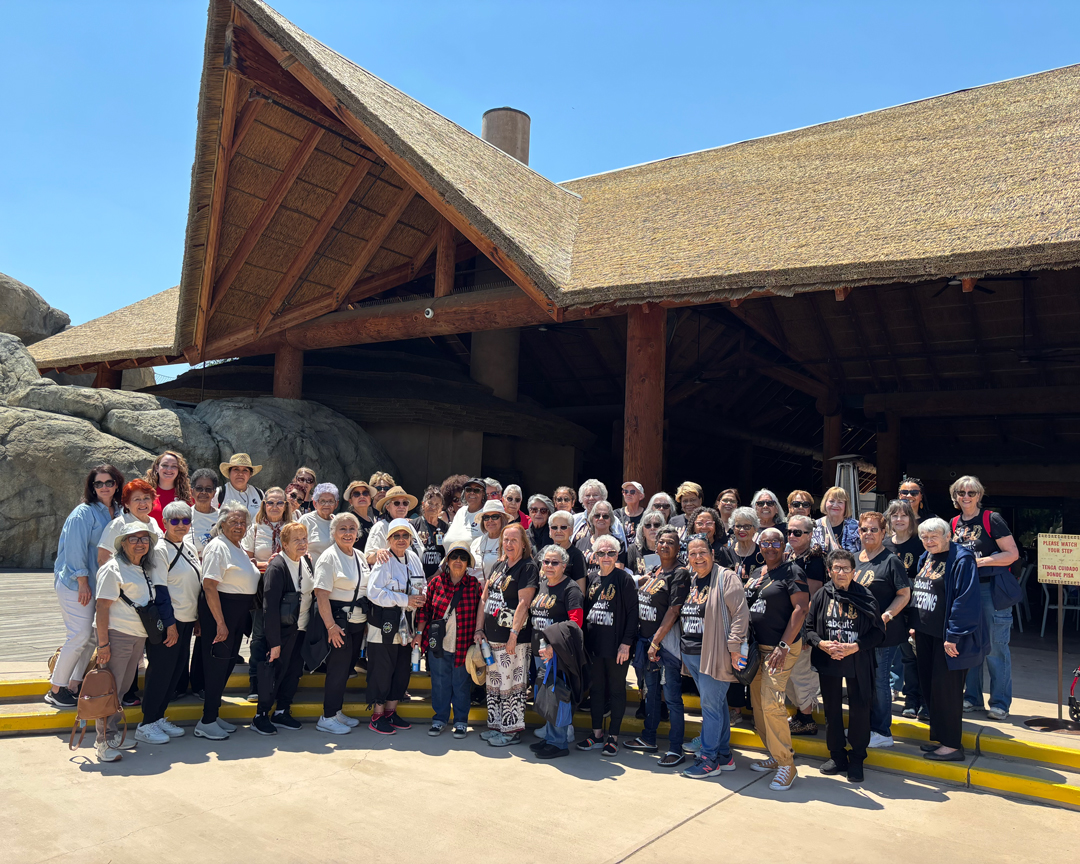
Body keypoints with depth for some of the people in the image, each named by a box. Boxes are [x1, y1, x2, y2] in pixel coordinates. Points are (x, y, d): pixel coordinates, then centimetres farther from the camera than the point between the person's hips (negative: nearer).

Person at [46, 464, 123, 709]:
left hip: (99, 584, 7)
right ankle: (55, 688, 7)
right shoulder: (84, 513, -12)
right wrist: (83, 582, -15)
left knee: (93, 636, 8)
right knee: (79, 635, -7)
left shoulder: (118, 512, 8)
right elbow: (75, 549, -15)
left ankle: (73, 685, 18)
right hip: (75, 584, -7)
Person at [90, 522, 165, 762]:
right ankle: (103, 741, 8)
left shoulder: (148, 570, 13)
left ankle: (113, 733, 26)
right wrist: (103, 643, -17)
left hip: (139, 636, 7)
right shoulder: (113, 568, -10)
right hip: (116, 634, -7)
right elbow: (102, 607, -14)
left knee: (123, 687, 15)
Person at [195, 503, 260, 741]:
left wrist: (261, 569, 16)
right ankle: (206, 723, 6)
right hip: (219, 611, -9)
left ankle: (213, 715, 25)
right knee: (217, 664, -4)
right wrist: (220, 622, -23)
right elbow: (209, 586, -21)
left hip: (238, 613, 9)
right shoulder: (218, 547, -14)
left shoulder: (238, 548, 15)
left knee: (227, 663, 14)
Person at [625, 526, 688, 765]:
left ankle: (676, 749, 2)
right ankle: (648, 739, 30)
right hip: (646, 638, 8)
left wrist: (656, 642, -15)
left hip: (667, 639, -7)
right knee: (651, 690, 17)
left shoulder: (680, 573, -9)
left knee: (671, 696, -4)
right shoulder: (653, 571, 11)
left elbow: (673, 611, -15)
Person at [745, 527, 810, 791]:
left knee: (771, 704, -14)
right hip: (756, 647, 8)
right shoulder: (756, 573, 14)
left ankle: (786, 764, -1)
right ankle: (774, 756, 25)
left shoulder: (792, 571, -8)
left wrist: (784, 646, -19)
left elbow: (801, 608, -15)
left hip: (781, 649, -8)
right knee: (757, 703, 10)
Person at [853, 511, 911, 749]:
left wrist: (885, 616, -21)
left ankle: (882, 732, 13)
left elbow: (904, 594, -10)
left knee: (879, 680, 1)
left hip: (884, 632, -6)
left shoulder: (890, 561, -9)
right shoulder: (854, 559, 11)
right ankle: (865, 725, 28)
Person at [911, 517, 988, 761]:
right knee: (928, 685, 13)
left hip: (948, 637, -8)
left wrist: (953, 636, -21)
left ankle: (952, 745, 8)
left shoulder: (961, 560, -15)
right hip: (925, 633, 8)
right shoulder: (926, 558, 11)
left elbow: (966, 600, -20)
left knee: (945, 688, -3)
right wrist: (915, 624, 15)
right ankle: (940, 736, 26)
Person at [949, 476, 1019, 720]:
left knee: (995, 648, -2)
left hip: (991, 590, -5)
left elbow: (1013, 553, -9)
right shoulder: (954, 523, 11)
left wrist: (980, 561, -17)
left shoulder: (992, 519, -6)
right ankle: (972, 698, 21)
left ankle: (1000, 703, 8)